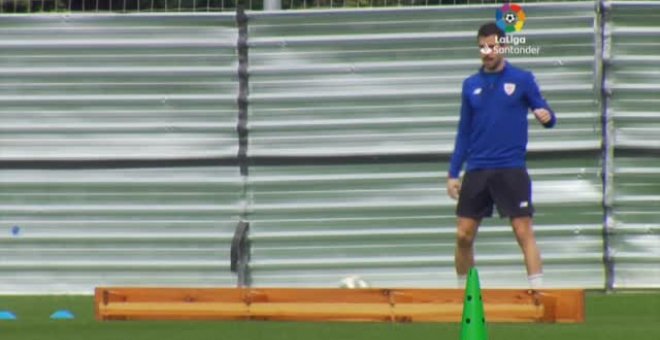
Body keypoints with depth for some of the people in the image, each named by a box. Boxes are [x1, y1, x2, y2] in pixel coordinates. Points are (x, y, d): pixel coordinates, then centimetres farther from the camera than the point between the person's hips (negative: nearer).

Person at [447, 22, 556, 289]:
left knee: (524, 232, -10)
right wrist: (453, 173, 12)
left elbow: (544, 113, 2)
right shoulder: (471, 85, 11)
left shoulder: (522, 79, 1)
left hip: (511, 169, -4)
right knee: (463, 235, 3)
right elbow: (464, 133, 16)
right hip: (476, 171, 4)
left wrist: (546, 117, -23)